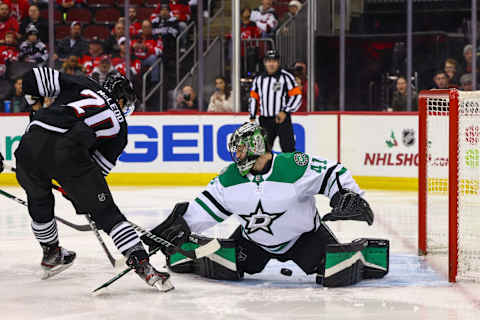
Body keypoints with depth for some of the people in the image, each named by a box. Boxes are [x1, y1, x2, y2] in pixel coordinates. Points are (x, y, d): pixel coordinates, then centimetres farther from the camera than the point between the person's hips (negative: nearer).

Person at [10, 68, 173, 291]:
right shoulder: (118, 126, 24)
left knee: (38, 201, 30)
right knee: (105, 211, 5)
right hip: (68, 153, -3)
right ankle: (141, 263, -5)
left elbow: (33, 79, 22)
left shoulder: (84, 86, 28)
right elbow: (101, 165, 24)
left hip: (30, 145, 3)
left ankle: (51, 254, 46)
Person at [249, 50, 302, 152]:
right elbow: (254, 98, 19)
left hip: (282, 118, -5)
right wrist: (252, 117, 12)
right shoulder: (258, 79, 11)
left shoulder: (286, 77, -4)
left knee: (288, 149, -11)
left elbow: (297, 96, -6)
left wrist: (285, 112, -14)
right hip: (265, 120, 5)